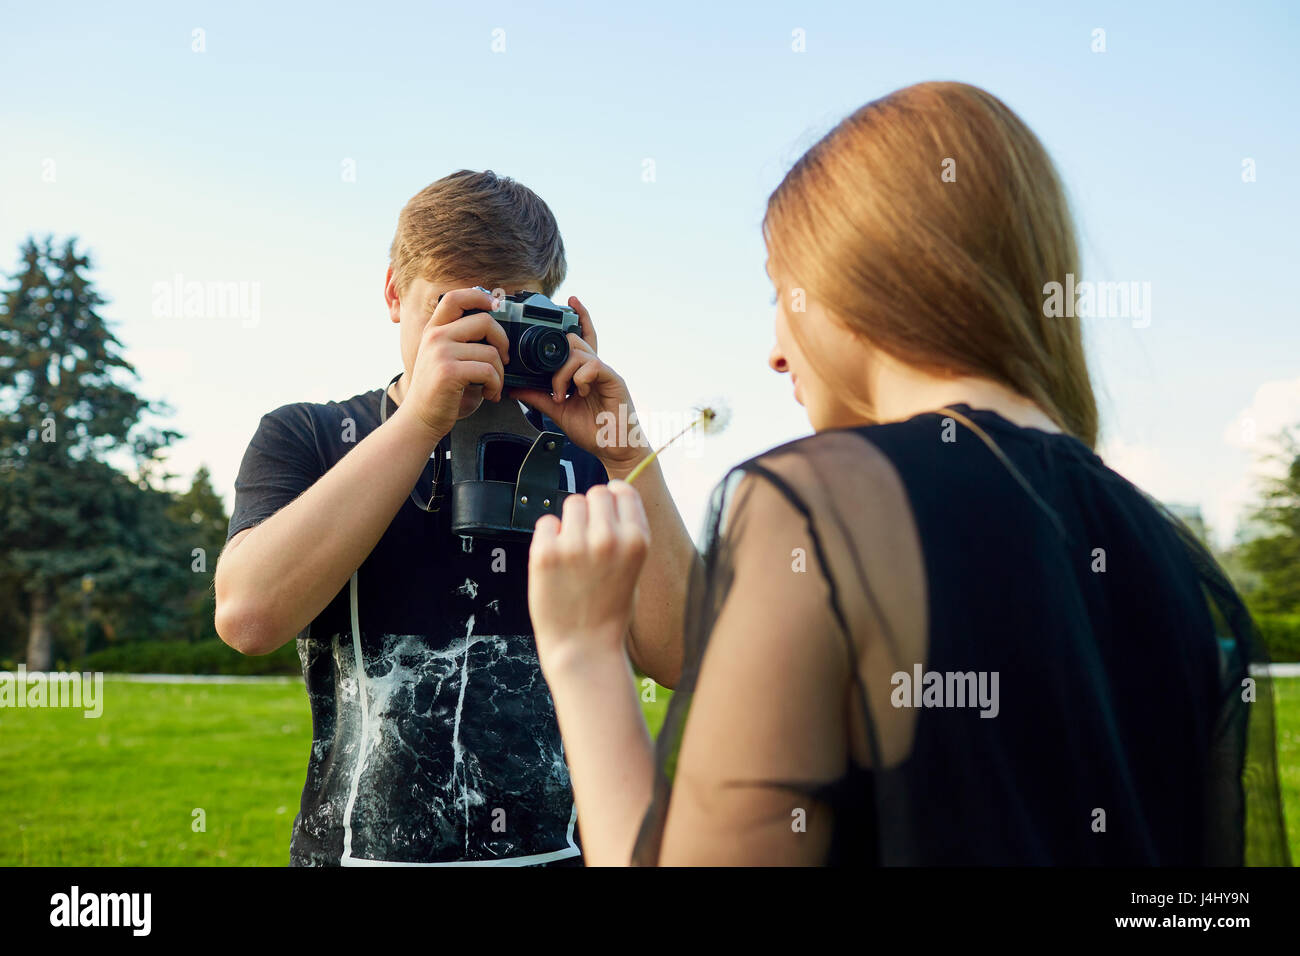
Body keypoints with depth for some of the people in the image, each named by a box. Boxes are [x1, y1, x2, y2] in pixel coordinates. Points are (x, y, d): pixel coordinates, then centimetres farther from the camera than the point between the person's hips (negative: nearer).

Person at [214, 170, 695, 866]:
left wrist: (629, 457, -16)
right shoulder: (305, 439, 2)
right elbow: (248, 617, -17)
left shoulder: (581, 454, 3)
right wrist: (419, 420, -19)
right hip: (358, 846, 0)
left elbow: (680, 657, -7)